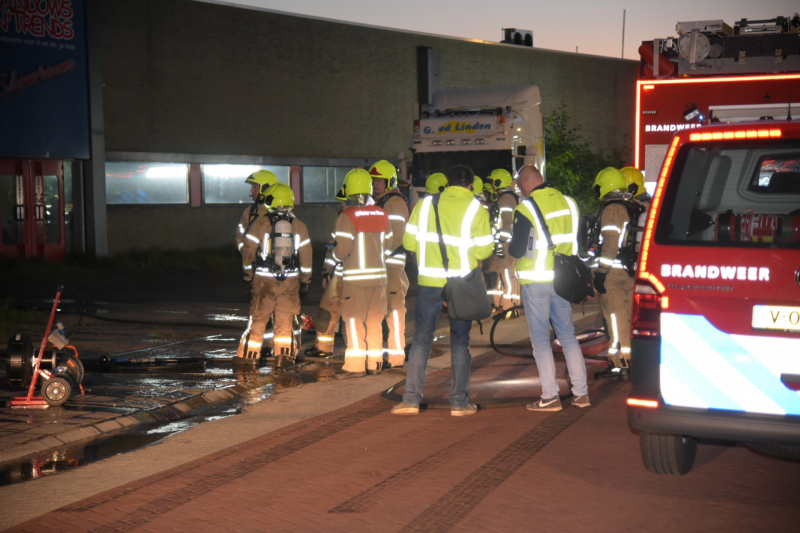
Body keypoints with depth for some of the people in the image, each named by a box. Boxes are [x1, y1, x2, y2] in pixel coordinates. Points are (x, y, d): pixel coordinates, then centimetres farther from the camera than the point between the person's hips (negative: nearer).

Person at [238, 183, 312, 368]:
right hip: (290, 280, 2)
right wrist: (305, 282, 13)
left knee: (258, 318, 8)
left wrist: (248, 273, 15)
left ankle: (248, 355, 13)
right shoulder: (299, 226, 3)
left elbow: (248, 251, 0)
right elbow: (306, 256, 5)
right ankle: (283, 355, 5)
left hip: (264, 280, -1)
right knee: (285, 319, 9)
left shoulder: (260, 224, -4)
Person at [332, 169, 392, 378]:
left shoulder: (347, 216, -13)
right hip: (379, 275, 5)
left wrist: (335, 255, 6)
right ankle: (375, 363, 17)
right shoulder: (382, 215, 4)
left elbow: (342, 250, -15)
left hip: (356, 276, -5)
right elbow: (387, 245, 9)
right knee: (374, 320, 13)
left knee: (354, 321, 2)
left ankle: (355, 365, 3)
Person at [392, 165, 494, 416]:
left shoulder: (425, 204, 1)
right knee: (460, 341, 8)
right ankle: (460, 402, 10)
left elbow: (409, 242, 1)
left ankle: (411, 399, 7)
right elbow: (483, 250, -6)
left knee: (421, 339, 8)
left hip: (429, 281, 1)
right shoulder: (476, 209, -3)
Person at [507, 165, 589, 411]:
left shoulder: (526, 208, -13)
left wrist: (510, 247, 10)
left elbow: (517, 250, -11)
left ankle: (550, 396, 2)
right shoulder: (567, 203, 4)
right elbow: (576, 243, 11)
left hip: (536, 282, -5)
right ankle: (581, 392, 14)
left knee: (540, 339, 2)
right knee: (568, 335, 13)